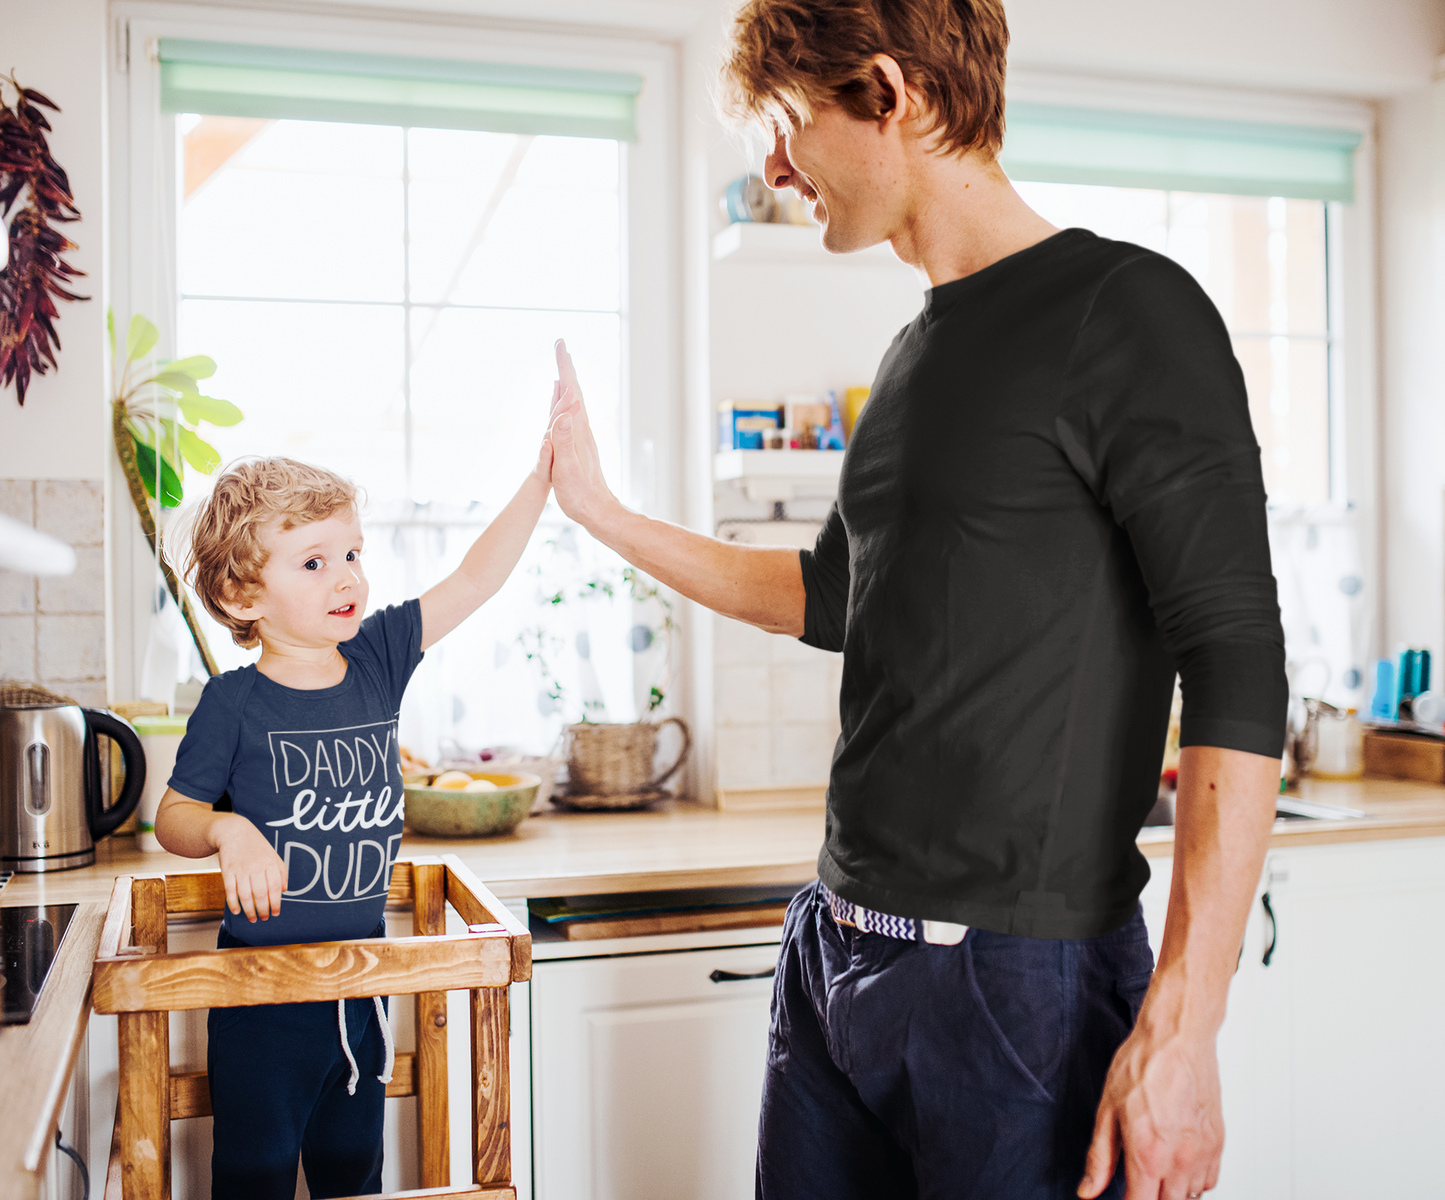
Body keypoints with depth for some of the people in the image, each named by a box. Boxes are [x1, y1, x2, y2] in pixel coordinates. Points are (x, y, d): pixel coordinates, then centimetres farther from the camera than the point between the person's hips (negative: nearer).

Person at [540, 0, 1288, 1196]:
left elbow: (1236, 669, -18)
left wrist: (1180, 1025, -22)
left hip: (1020, 976, -8)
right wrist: (600, 509, 26)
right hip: (833, 953, 8)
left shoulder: (1126, 311, -12)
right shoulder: (919, 354, 12)